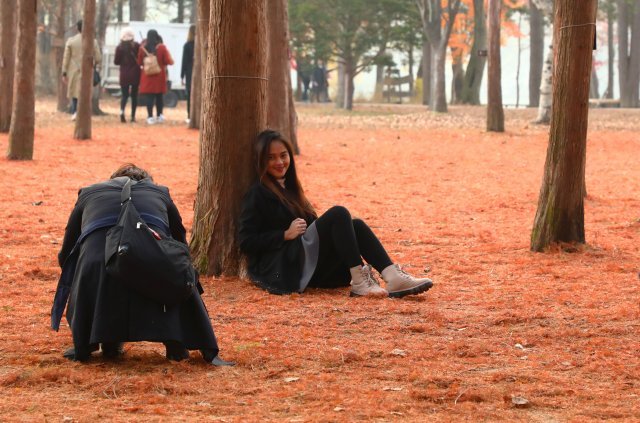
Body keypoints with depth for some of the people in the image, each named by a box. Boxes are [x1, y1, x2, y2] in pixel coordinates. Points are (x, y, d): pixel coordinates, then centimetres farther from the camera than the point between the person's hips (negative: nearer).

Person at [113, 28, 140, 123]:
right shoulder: (136, 46, -6)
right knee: (134, 95, 10)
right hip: (135, 74, 0)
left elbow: (116, 61, -2)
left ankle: (122, 110, -21)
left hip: (124, 75, 0)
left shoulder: (119, 47, -5)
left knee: (124, 95, 6)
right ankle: (133, 116, 8)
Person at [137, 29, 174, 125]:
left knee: (149, 96, 3)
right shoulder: (161, 47, -8)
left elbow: (139, 62, 4)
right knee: (159, 96, 12)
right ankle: (159, 116, 18)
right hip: (159, 76, -1)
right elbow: (168, 61, -6)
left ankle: (150, 117, -1)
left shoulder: (143, 48, -2)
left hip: (147, 76, 1)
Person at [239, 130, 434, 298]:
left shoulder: (289, 188, 24)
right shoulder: (258, 194, 0)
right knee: (339, 214, -22)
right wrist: (286, 234, -15)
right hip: (284, 268, -8)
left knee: (355, 225, -15)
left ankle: (393, 278, -34)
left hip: (309, 269, 8)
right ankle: (358, 281, -32)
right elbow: (246, 242, -9)